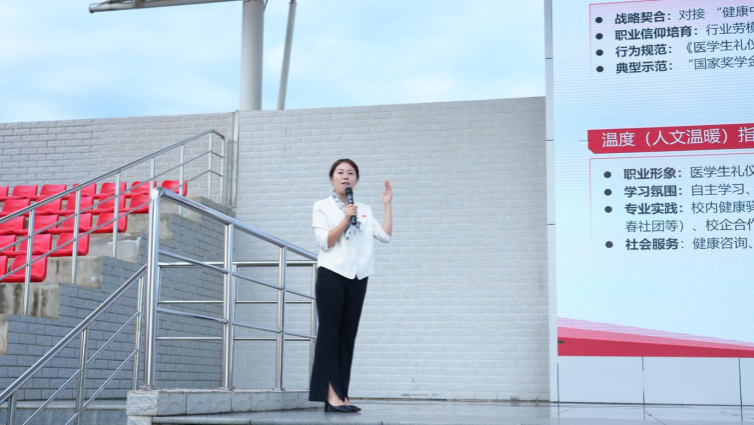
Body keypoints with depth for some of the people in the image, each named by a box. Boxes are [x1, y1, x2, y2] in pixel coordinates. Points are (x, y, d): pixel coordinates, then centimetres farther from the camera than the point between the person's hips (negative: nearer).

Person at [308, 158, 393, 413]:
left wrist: (388, 205, 8)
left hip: (358, 278, 4)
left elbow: (385, 236, 7)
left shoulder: (364, 210, 17)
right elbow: (324, 242, -5)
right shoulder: (323, 206, 5)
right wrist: (346, 219, -13)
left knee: (348, 336, 3)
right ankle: (331, 395, -9)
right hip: (332, 275, -4)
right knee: (330, 334, -7)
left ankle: (340, 395, 3)